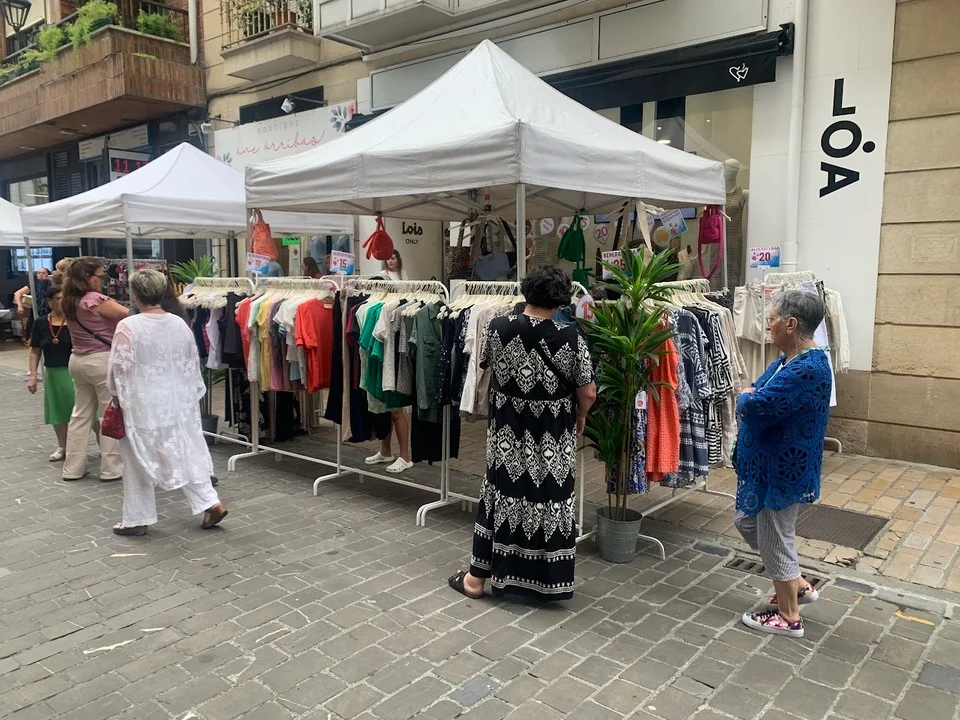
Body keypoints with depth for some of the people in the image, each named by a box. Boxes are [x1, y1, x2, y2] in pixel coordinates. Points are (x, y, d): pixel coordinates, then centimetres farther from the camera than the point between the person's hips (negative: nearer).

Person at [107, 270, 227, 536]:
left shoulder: (128, 326, -15)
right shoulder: (180, 324, 1)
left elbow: (119, 367, -12)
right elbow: (193, 365, 8)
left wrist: (116, 395, 6)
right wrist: (191, 395, 19)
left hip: (143, 405, -5)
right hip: (179, 402, 5)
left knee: (139, 462, 8)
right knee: (186, 454, 15)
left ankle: (137, 520, 19)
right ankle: (211, 503, 10)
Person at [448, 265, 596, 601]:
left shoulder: (498, 327, -9)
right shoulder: (571, 337, -14)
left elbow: (485, 365, 9)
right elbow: (588, 393, -8)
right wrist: (579, 417, 13)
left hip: (507, 433, 2)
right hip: (553, 438, -1)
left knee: (500, 494, 12)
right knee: (550, 499, 10)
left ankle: (476, 577, 22)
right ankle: (548, 582, 22)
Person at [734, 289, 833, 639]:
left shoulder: (808, 369, -27)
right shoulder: (788, 360, 7)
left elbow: (753, 406, -31)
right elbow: (751, 393, 11)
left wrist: (747, 398, -9)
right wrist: (752, 398, -10)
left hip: (782, 469, -10)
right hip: (766, 463, 10)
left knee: (776, 538, 5)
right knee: (747, 521, 22)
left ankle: (788, 617, 24)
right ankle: (798, 585, 37)